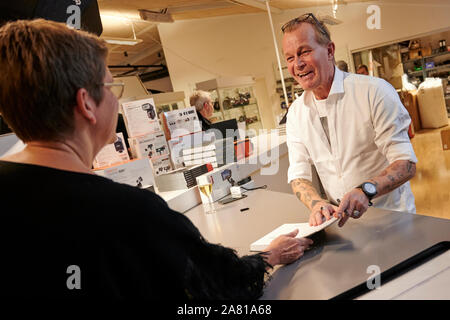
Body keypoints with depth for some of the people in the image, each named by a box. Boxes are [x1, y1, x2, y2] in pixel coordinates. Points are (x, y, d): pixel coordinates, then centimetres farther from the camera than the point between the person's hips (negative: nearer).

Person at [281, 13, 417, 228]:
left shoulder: (375, 92, -11)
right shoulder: (295, 113, 4)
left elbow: (406, 163, -12)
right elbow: (298, 175, 2)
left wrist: (365, 190, -30)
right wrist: (317, 203, -19)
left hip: (391, 217, -3)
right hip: (340, 220, 4)